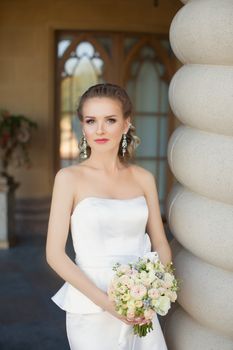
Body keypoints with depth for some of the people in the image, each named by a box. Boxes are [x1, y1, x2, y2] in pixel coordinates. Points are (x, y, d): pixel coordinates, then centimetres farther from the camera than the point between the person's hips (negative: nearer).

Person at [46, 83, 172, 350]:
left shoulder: (144, 178, 2)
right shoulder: (69, 178, -7)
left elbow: (160, 243, 7)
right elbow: (55, 254, -9)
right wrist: (106, 302, -17)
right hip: (90, 309, -3)